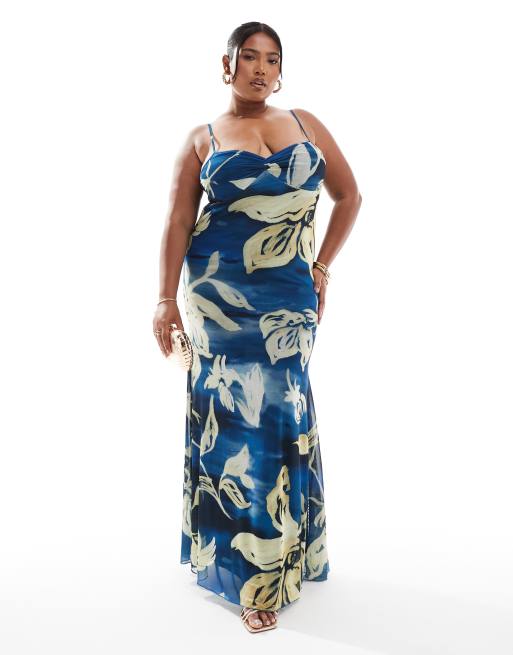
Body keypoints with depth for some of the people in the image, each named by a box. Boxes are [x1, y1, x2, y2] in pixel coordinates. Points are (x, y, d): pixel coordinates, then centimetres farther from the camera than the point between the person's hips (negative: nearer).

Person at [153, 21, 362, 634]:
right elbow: (178, 221, 1)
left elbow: (349, 195, 17)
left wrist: (323, 267, 10)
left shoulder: (306, 124, 12)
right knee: (233, 415, -1)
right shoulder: (203, 139, 8)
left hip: (290, 296, 2)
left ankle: (279, 553, 25)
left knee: (280, 415, 4)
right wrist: (167, 298, -7)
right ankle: (251, 570, 14)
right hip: (219, 295, -1)